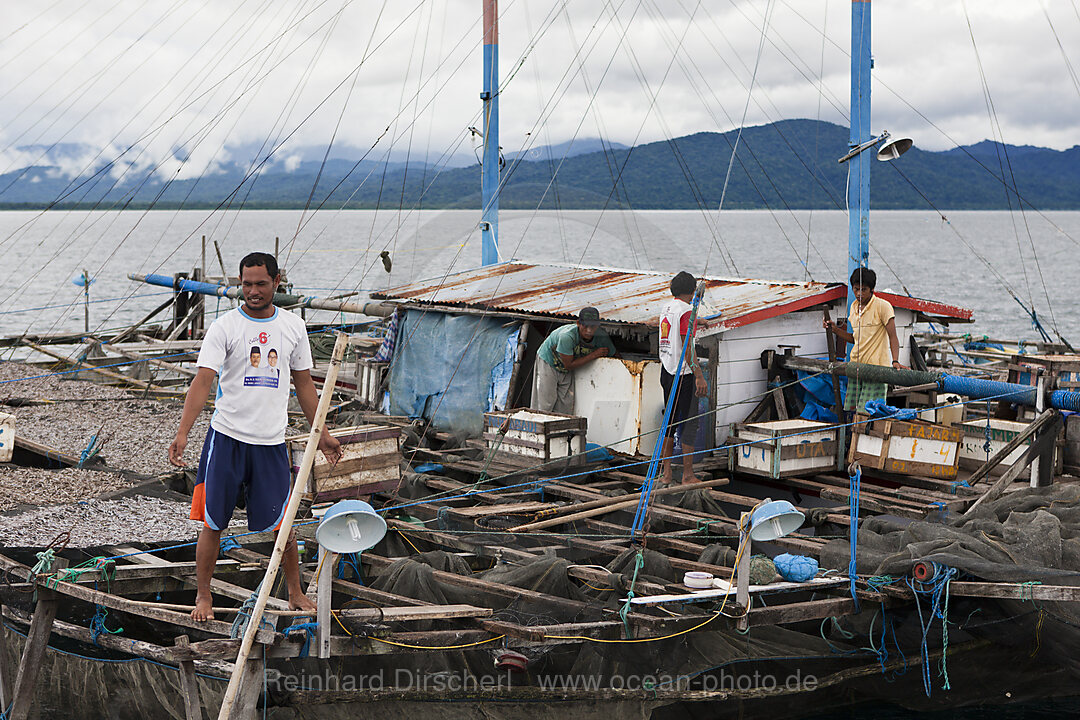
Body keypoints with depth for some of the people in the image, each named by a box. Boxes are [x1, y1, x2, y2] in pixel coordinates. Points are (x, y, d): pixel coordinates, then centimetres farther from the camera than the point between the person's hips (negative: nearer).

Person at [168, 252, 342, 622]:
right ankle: (203, 596, 19)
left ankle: (295, 593, 24)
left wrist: (321, 433, 16)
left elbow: (303, 382, 16)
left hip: (271, 443, 2)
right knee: (212, 524, 3)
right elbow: (203, 381, -14)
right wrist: (182, 434, -25)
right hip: (226, 438, -2)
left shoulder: (294, 326, 6)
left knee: (282, 525, 6)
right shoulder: (224, 327, -6)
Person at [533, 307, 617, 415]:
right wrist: (594, 355, -28)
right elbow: (569, 365, -27)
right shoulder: (567, 336, -39)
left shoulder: (602, 338, -22)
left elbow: (612, 354, 0)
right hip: (548, 361, -5)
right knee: (545, 405, -10)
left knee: (567, 406, -1)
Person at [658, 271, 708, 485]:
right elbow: (688, 347, -19)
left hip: (666, 371, 8)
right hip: (683, 374, -8)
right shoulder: (686, 311, -14)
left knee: (670, 421, 13)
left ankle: (665, 473, 15)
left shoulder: (666, 308, 12)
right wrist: (699, 376, -20)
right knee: (689, 422, -2)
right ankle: (688, 474, -1)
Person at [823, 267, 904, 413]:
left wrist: (895, 361, -23)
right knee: (850, 409, 2)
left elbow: (893, 337, -10)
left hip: (876, 366, -7)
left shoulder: (882, 306, -6)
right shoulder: (854, 307, 15)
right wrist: (835, 329, 10)